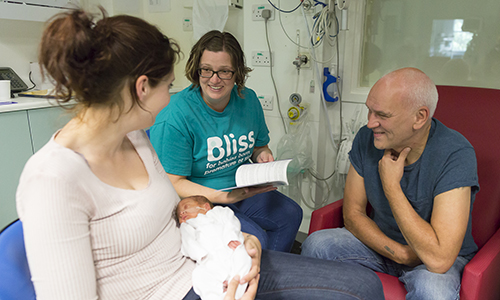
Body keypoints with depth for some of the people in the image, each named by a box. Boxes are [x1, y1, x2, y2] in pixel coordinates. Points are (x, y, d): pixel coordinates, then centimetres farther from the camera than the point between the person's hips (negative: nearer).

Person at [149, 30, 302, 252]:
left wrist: (262, 155, -9)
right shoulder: (175, 117, -21)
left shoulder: (248, 99, 0)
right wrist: (221, 197, -29)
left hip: (242, 191, 7)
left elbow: (259, 146, 15)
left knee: (291, 213, -7)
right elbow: (174, 183, -19)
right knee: (255, 239, -23)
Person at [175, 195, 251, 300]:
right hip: (209, 262, 1)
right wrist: (201, 254, -12)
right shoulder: (186, 228, 31)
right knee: (199, 276, -29)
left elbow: (231, 222, 11)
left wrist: (230, 238, -11)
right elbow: (189, 243, 10)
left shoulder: (218, 212, 29)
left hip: (232, 251, 0)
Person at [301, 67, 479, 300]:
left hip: (446, 260, -4)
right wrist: (400, 253, -20)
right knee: (316, 244, -17)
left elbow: (439, 259, -32)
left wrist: (391, 186, -28)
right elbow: (353, 214, -6)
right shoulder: (366, 138, -11)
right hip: (381, 243, 4)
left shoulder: (455, 154, -26)